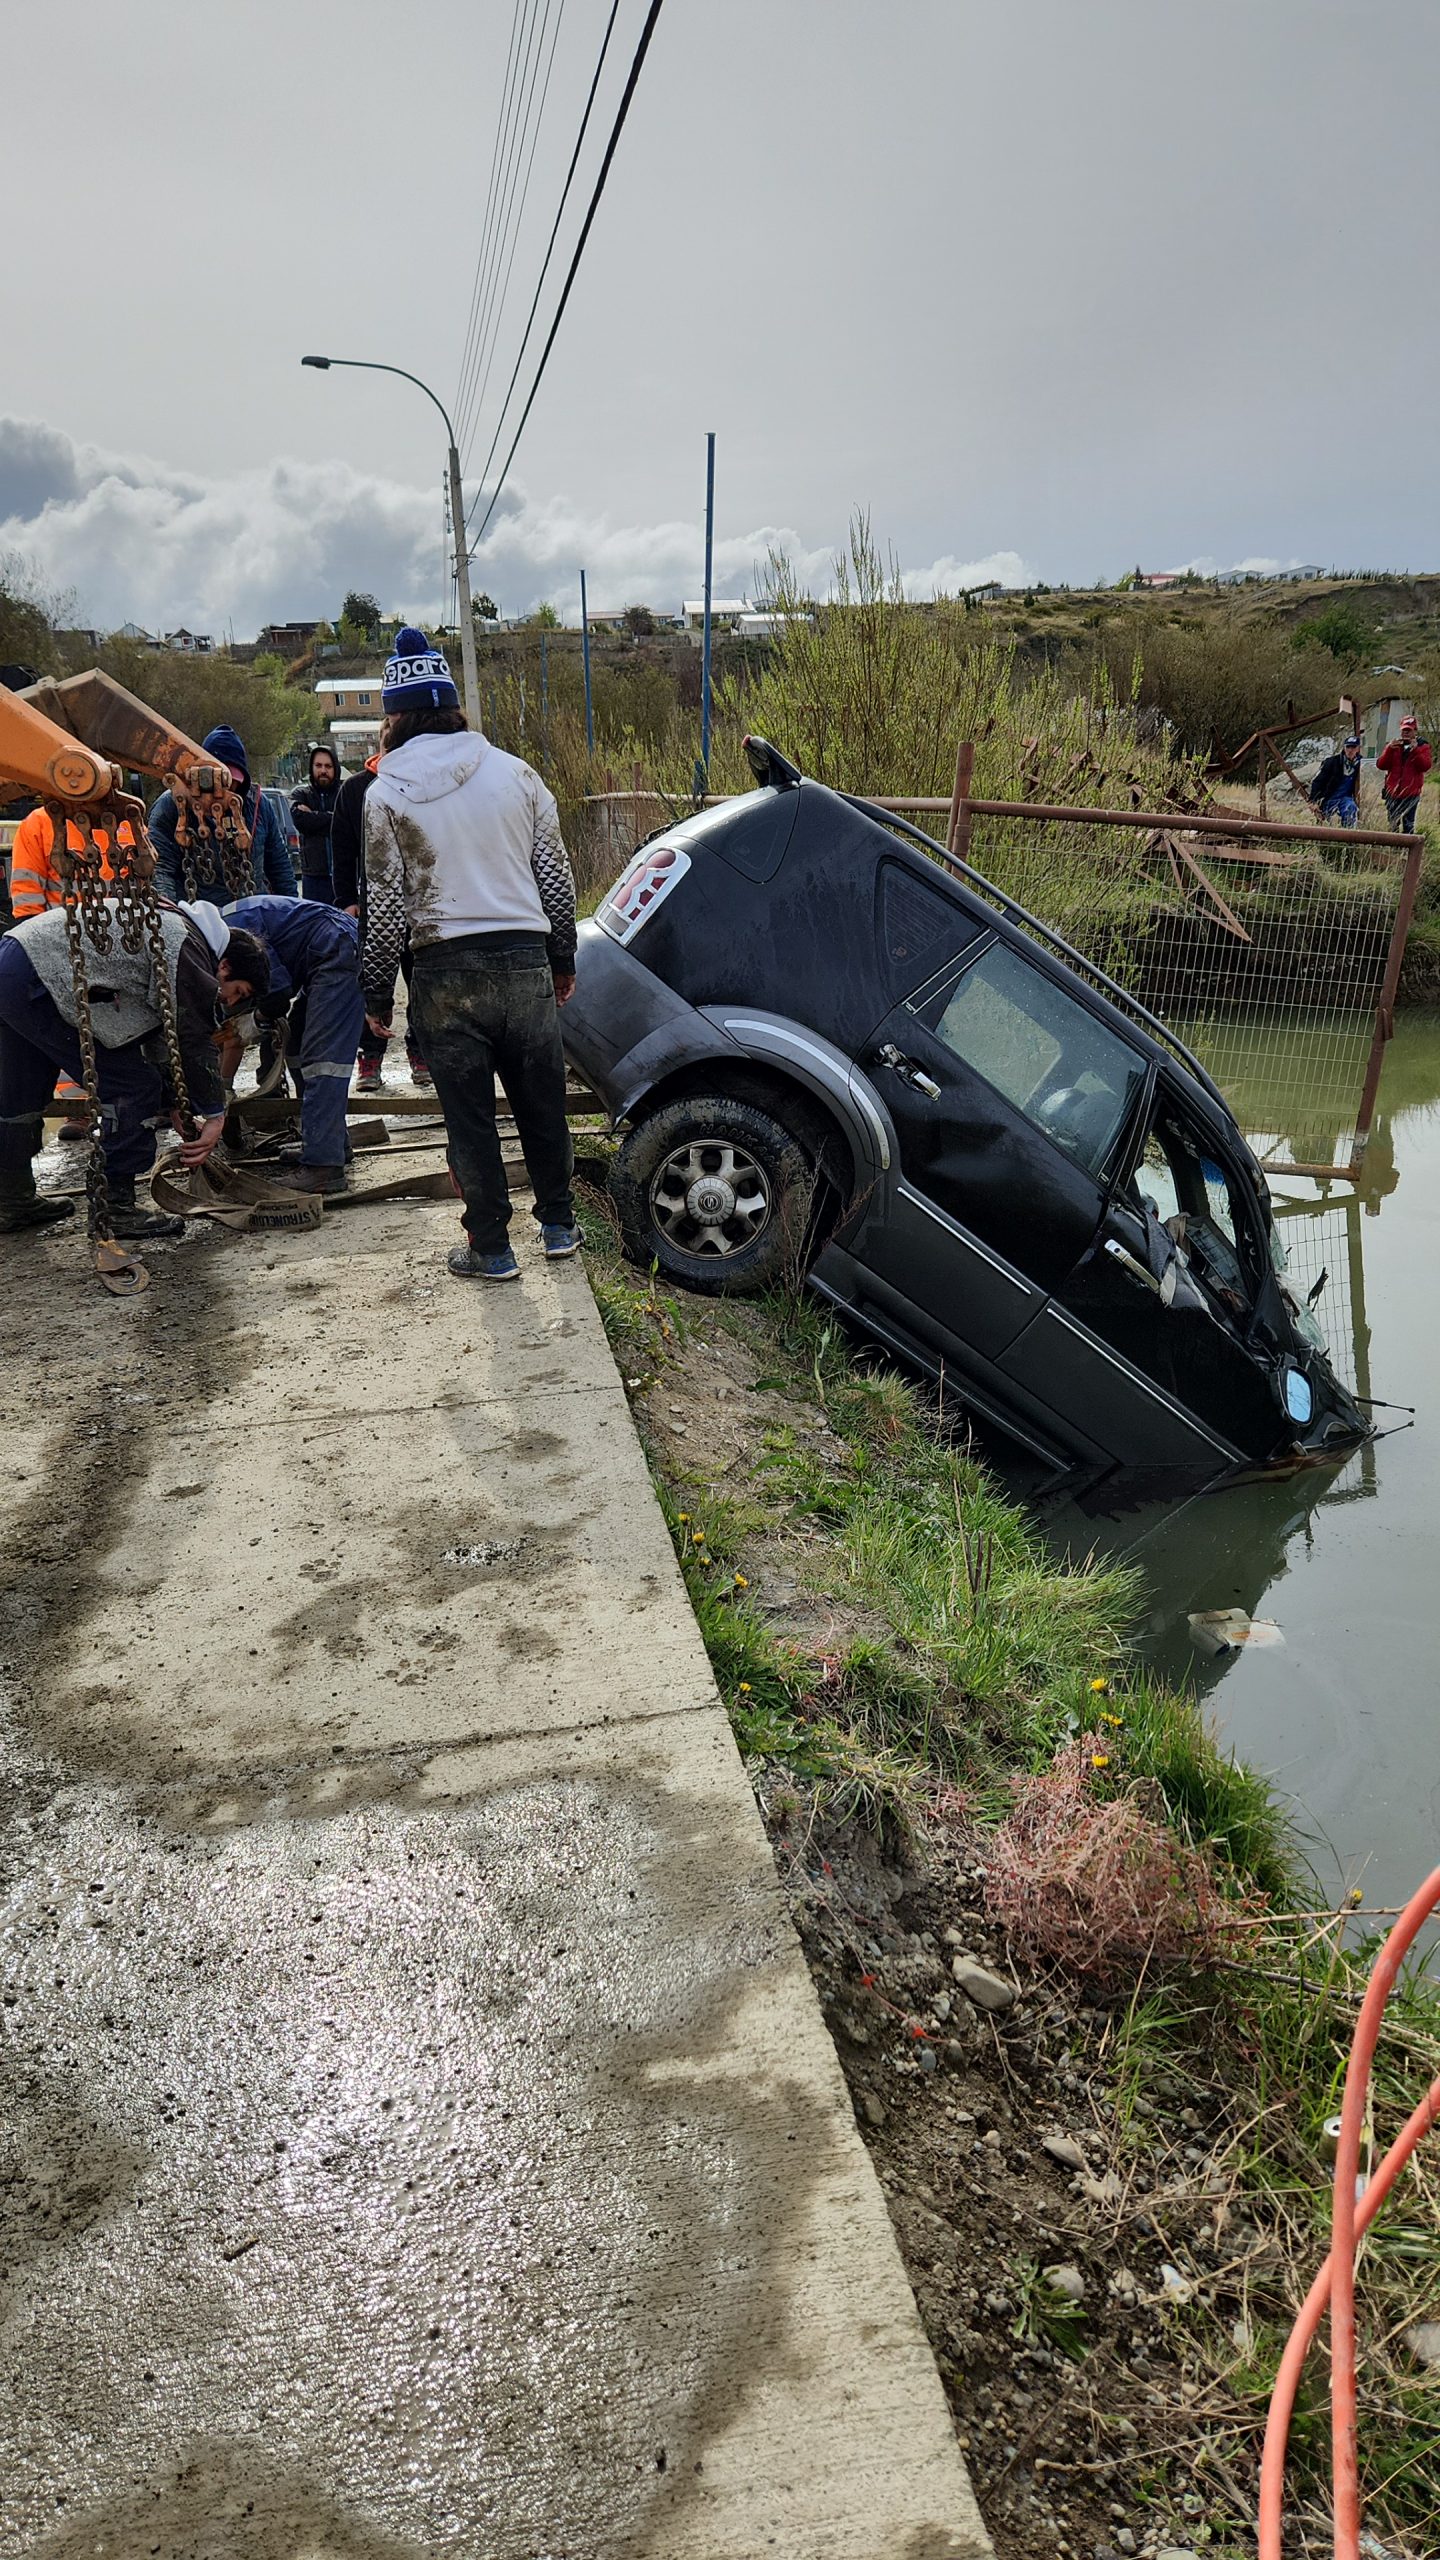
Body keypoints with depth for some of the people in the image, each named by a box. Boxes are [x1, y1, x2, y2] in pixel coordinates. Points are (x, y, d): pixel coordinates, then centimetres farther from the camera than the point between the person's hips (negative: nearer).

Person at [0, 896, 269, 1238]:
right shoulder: (189, 950, -11)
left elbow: (152, 1036, 22)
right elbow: (195, 1041, -12)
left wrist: (175, 1110, 20)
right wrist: (215, 1115, -2)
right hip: (36, 981, -11)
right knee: (133, 1085, -6)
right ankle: (116, 1207, -1)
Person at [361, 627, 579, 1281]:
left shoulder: (386, 793, -2)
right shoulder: (515, 772, 6)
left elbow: (384, 905, -3)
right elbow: (556, 876, 8)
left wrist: (377, 993, 5)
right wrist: (563, 960, 18)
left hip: (445, 970, -2)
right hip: (525, 958, 3)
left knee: (470, 1116, 5)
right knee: (541, 1102, 14)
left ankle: (491, 1249, 12)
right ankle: (558, 1226, 25)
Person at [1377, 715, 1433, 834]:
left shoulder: (1422, 747, 3)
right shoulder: (1393, 745, 10)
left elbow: (1425, 766, -12)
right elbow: (1381, 765, -1)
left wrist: (1416, 750, -20)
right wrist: (1390, 749, -15)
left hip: (1411, 794, -3)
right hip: (1393, 793, 3)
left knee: (1408, 825, -2)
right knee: (1393, 825, 9)